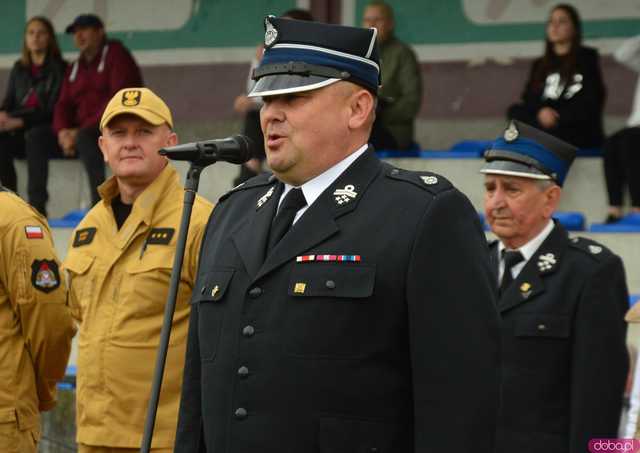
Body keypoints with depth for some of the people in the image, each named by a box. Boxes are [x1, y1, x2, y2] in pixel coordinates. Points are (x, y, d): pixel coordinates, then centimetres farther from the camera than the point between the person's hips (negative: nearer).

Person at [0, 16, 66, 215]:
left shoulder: (59, 68, -4)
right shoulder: (19, 69, 15)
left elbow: (54, 109, -12)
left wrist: (21, 121, -23)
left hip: (50, 132, -5)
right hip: (22, 133, 5)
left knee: (34, 136, -39)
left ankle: (37, 204, -40)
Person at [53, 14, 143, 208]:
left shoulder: (117, 55, -2)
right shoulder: (74, 69, 21)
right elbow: (64, 105, 14)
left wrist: (83, 130, -20)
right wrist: (63, 132, -10)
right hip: (83, 132, 7)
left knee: (85, 138, -38)